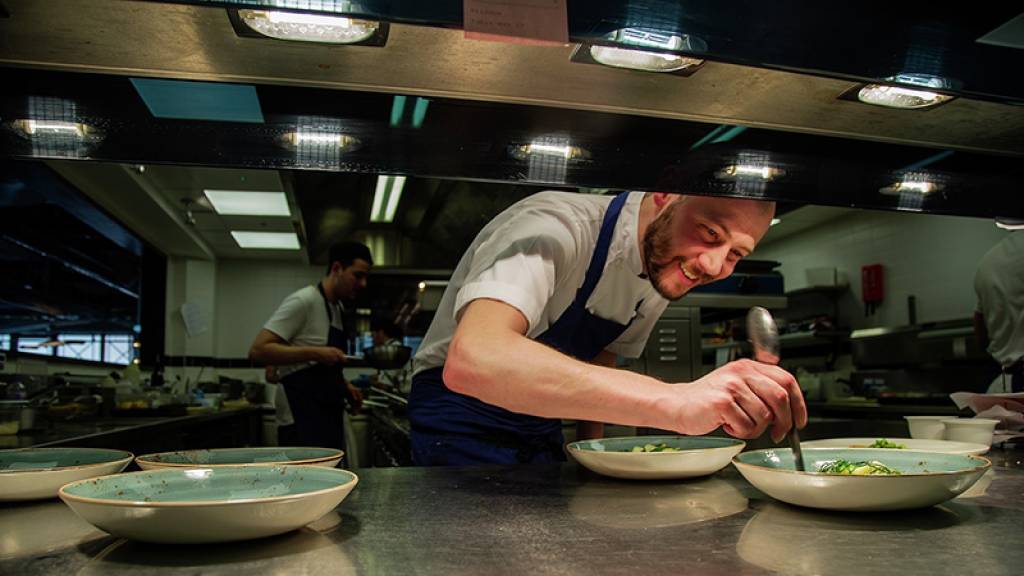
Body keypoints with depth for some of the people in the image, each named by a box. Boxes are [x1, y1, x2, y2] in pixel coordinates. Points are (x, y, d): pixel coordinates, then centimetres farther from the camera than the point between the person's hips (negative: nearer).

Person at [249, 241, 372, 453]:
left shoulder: (338, 308, 16)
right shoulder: (303, 301, -11)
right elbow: (258, 351, -17)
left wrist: (343, 386, 11)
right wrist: (315, 353, -23)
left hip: (328, 418, 9)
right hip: (302, 421, -8)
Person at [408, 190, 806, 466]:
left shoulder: (665, 270, -2)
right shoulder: (556, 226, -28)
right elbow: (471, 360, -47)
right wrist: (672, 402, -53)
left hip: (542, 434, 7)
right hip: (462, 426, -6)